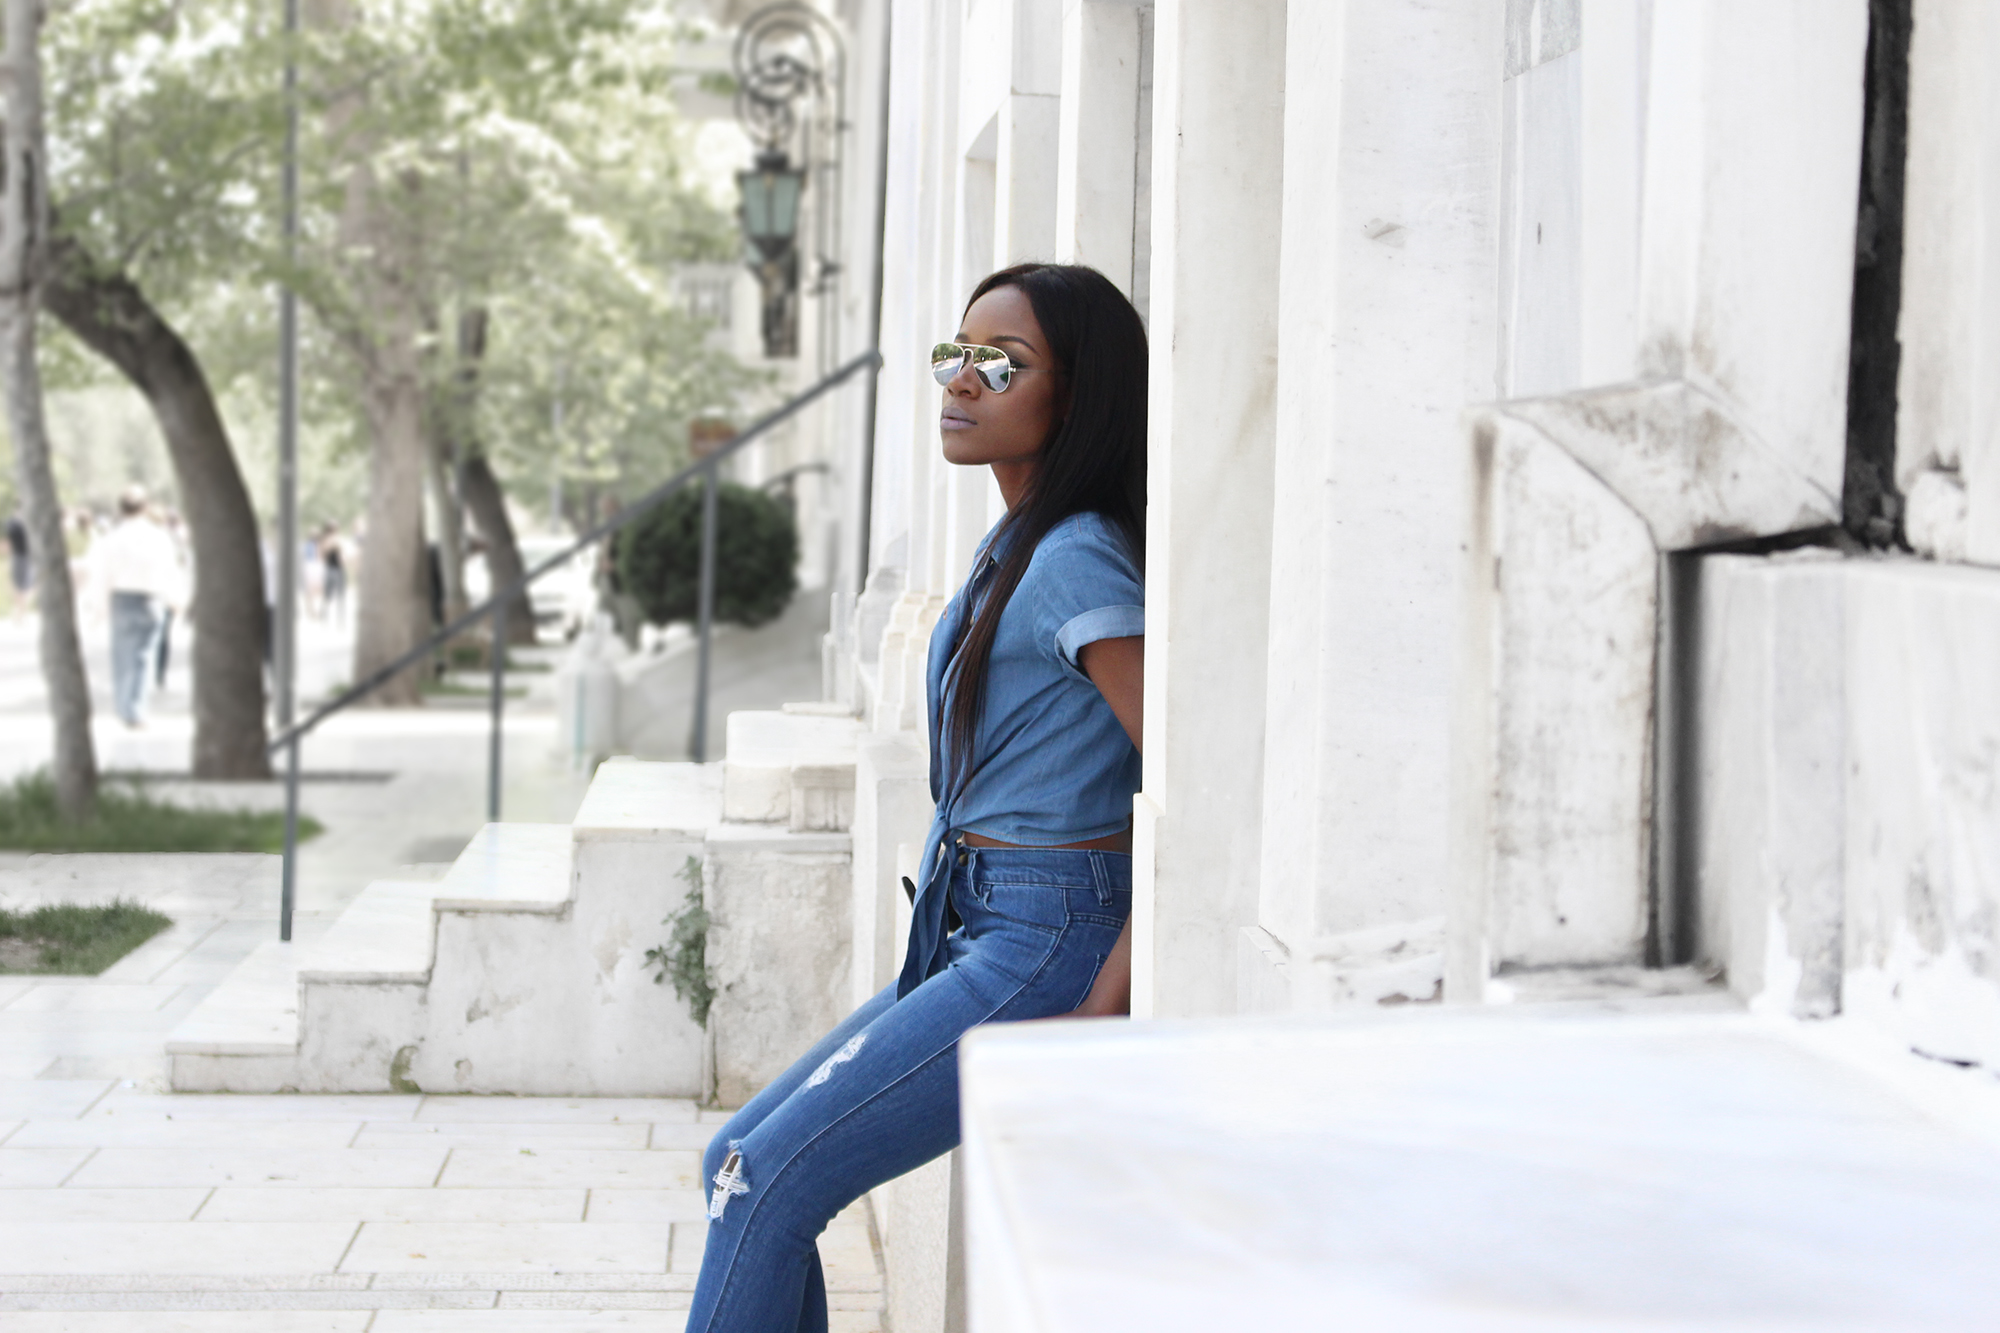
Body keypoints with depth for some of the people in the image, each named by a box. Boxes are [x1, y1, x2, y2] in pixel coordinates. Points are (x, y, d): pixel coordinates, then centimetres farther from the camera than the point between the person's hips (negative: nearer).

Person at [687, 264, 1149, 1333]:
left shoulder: (1077, 562, -15)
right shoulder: (1012, 548, 15)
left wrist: (1103, 1013, -21)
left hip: (1044, 955, -10)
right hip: (973, 938, 10)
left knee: (767, 1179, -11)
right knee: (740, 1162, 10)